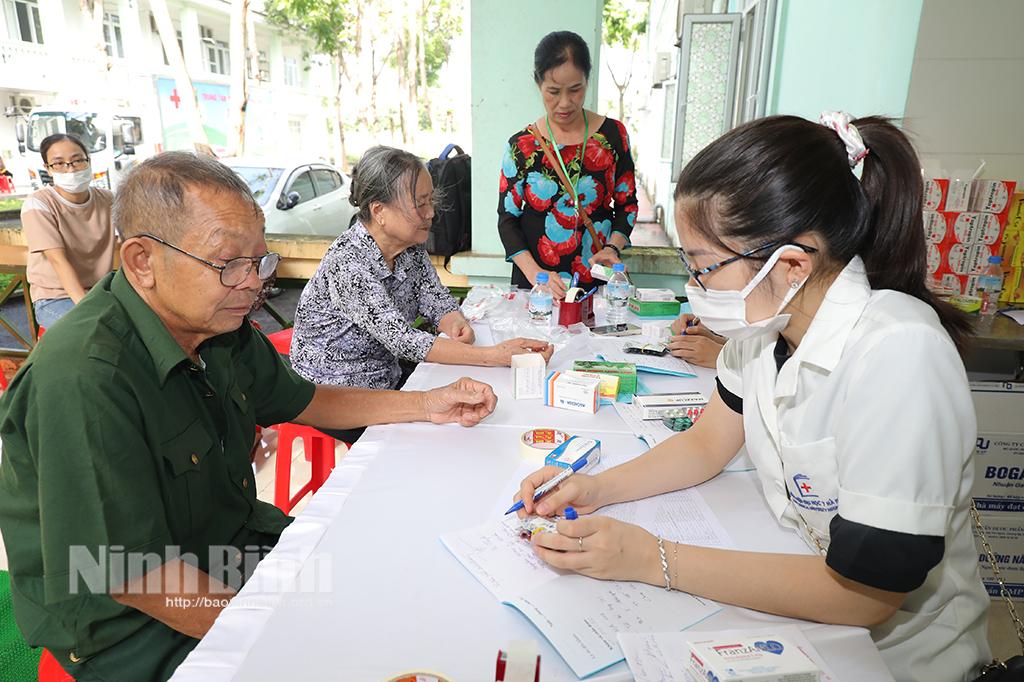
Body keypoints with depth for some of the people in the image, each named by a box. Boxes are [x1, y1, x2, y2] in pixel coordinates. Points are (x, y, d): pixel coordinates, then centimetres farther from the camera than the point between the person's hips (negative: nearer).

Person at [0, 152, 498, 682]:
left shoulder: (217, 324, -3)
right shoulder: (85, 379, -30)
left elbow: (301, 400, 11)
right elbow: (132, 575, -27)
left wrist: (426, 405, 2)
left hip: (235, 537, 8)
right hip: (131, 625, -7)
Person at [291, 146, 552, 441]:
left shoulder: (411, 246, -3)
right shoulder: (348, 264, -28)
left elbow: (437, 300, 2)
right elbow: (403, 341, -34)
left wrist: (456, 323, -24)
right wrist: (495, 355, -38)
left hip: (388, 375, 7)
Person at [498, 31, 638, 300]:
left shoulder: (613, 135, 2)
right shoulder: (521, 146, -2)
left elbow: (627, 204, 9)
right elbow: (507, 219, -2)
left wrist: (612, 248, -9)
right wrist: (535, 274, -15)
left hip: (596, 278, 1)